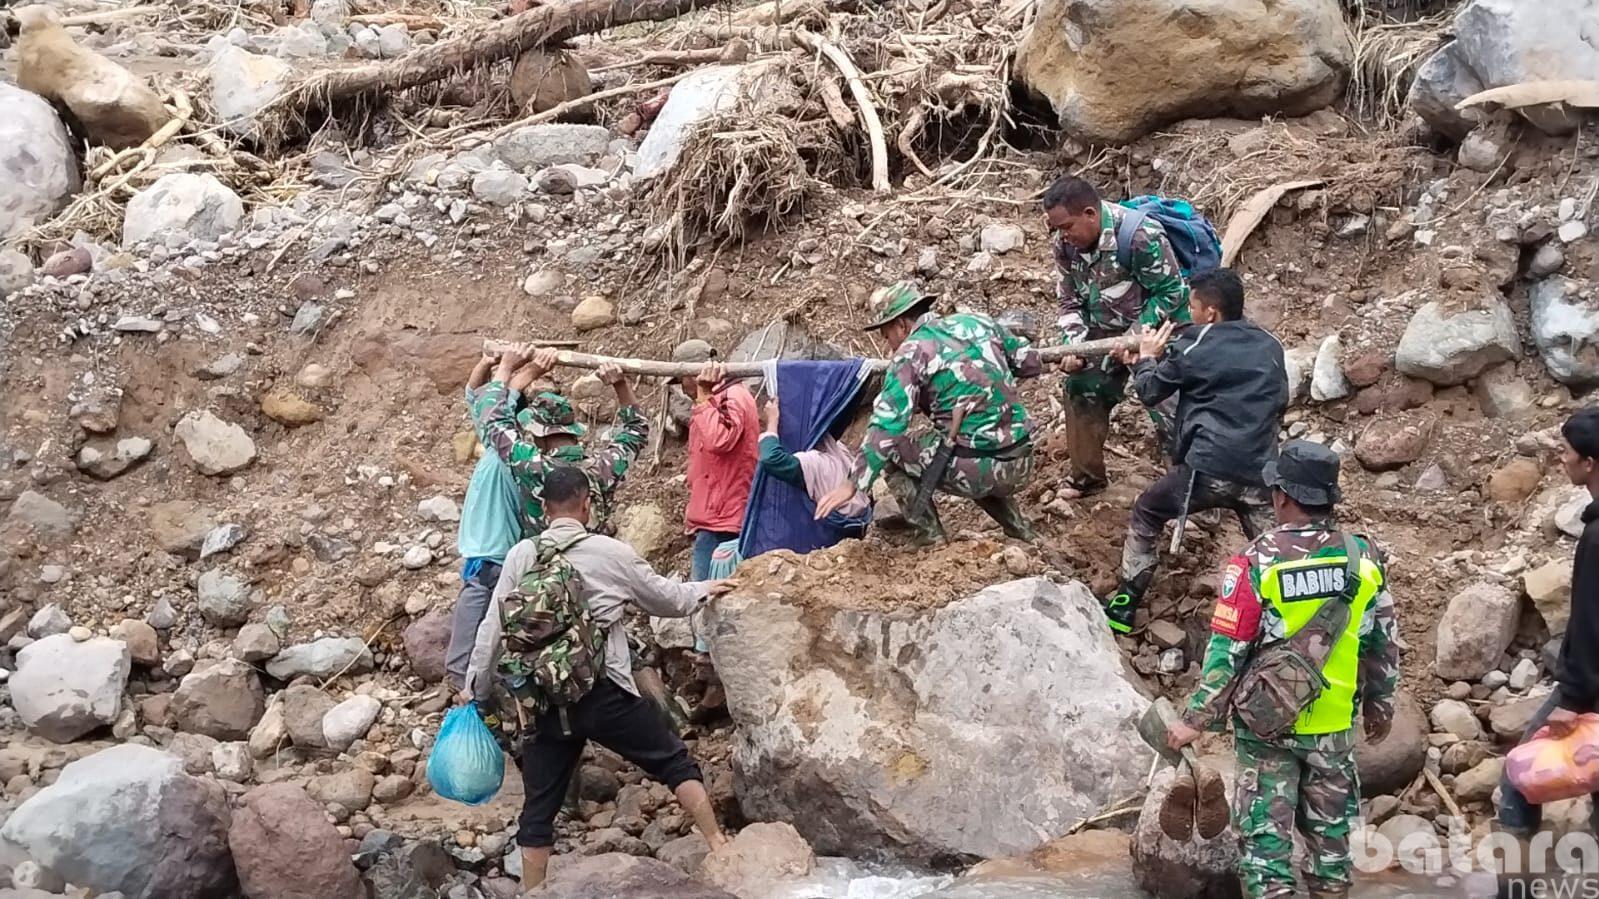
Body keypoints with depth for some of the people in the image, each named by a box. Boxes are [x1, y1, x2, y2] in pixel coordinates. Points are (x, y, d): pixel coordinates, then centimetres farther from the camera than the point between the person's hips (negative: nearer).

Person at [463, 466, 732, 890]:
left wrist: (476, 687, 15)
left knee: (539, 809, 10)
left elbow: (493, 626, 4)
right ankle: (718, 845, 12)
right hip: (605, 694, -2)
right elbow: (666, 598, 14)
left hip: (545, 702, 2)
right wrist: (704, 589, 34)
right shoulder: (612, 553, 0)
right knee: (675, 762, 13)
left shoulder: (521, 557, 4)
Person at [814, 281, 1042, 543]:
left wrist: (853, 484, -14)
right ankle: (1017, 527, 24)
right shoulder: (978, 322, 10)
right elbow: (1033, 363, 17)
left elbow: (886, 425, -14)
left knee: (889, 449, 13)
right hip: (1022, 466, 7)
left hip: (974, 468, -7)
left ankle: (931, 539, 7)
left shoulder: (912, 352, -6)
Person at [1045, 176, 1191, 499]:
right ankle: (1087, 473, 24)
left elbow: (1171, 292, -24)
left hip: (1159, 328, -6)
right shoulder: (1065, 244, -12)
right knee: (1082, 390, 8)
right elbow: (1070, 301, -2)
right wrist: (1073, 345, -18)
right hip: (1107, 330, 6)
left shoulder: (1141, 235, -32)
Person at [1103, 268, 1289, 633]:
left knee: (1145, 515, 20)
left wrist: (1146, 360, 31)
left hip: (1207, 469, -3)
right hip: (1259, 474, 3)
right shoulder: (1270, 346, 13)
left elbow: (1151, 393, 11)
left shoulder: (1195, 347, 0)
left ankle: (1124, 606, 19)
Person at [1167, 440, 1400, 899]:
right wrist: (1380, 705, 19)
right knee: (1331, 829, 17)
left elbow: (1227, 650, -16)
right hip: (1335, 725, 4)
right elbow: (1384, 642, 5)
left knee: (1265, 831, 5)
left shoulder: (1256, 561, -16)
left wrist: (1195, 719, -9)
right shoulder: (1362, 557, -5)